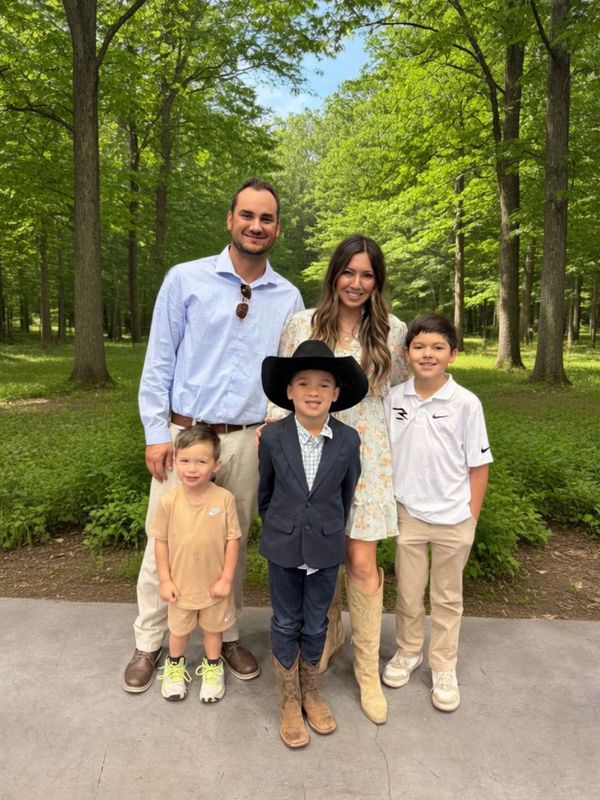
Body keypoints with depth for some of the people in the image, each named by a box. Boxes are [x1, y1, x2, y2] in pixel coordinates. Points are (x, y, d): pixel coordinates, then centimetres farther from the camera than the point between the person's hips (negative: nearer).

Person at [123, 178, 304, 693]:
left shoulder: (289, 298, 5)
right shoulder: (186, 279, -2)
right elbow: (159, 362, -1)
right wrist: (156, 433, -6)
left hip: (249, 440, 2)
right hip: (183, 433, -1)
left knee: (233, 544, 14)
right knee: (165, 541, 8)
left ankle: (228, 636, 34)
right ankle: (149, 643, 28)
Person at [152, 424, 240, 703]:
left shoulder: (224, 499, -20)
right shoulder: (169, 501, -18)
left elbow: (232, 540, -12)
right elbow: (160, 541, -7)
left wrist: (226, 578, -10)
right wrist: (165, 580, -6)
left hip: (214, 583, -1)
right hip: (181, 583, 1)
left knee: (213, 628, 22)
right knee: (178, 630, 24)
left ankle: (212, 668, 47)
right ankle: (175, 666, 51)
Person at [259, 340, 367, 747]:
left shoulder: (348, 440, -10)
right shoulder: (272, 437, -12)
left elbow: (348, 494, 3)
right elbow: (265, 491, 2)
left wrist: (334, 532, 10)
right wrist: (278, 527, 10)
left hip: (327, 548, 1)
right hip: (283, 546, 0)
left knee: (316, 623, 17)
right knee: (286, 623, 14)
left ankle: (311, 693, 40)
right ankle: (289, 702, 34)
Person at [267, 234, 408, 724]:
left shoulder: (393, 331, 2)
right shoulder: (301, 325, 2)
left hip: (365, 458, -1)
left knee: (362, 563, 1)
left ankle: (368, 671, 22)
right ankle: (330, 634, 42)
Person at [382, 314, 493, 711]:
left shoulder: (466, 403, -12)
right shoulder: (393, 398, -5)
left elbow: (478, 465, -5)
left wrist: (471, 518, -5)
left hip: (453, 520, -1)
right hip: (408, 515, 2)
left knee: (447, 598, 16)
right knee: (408, 594, 18)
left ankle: (444, 668, 34)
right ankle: (408, 652, 41)